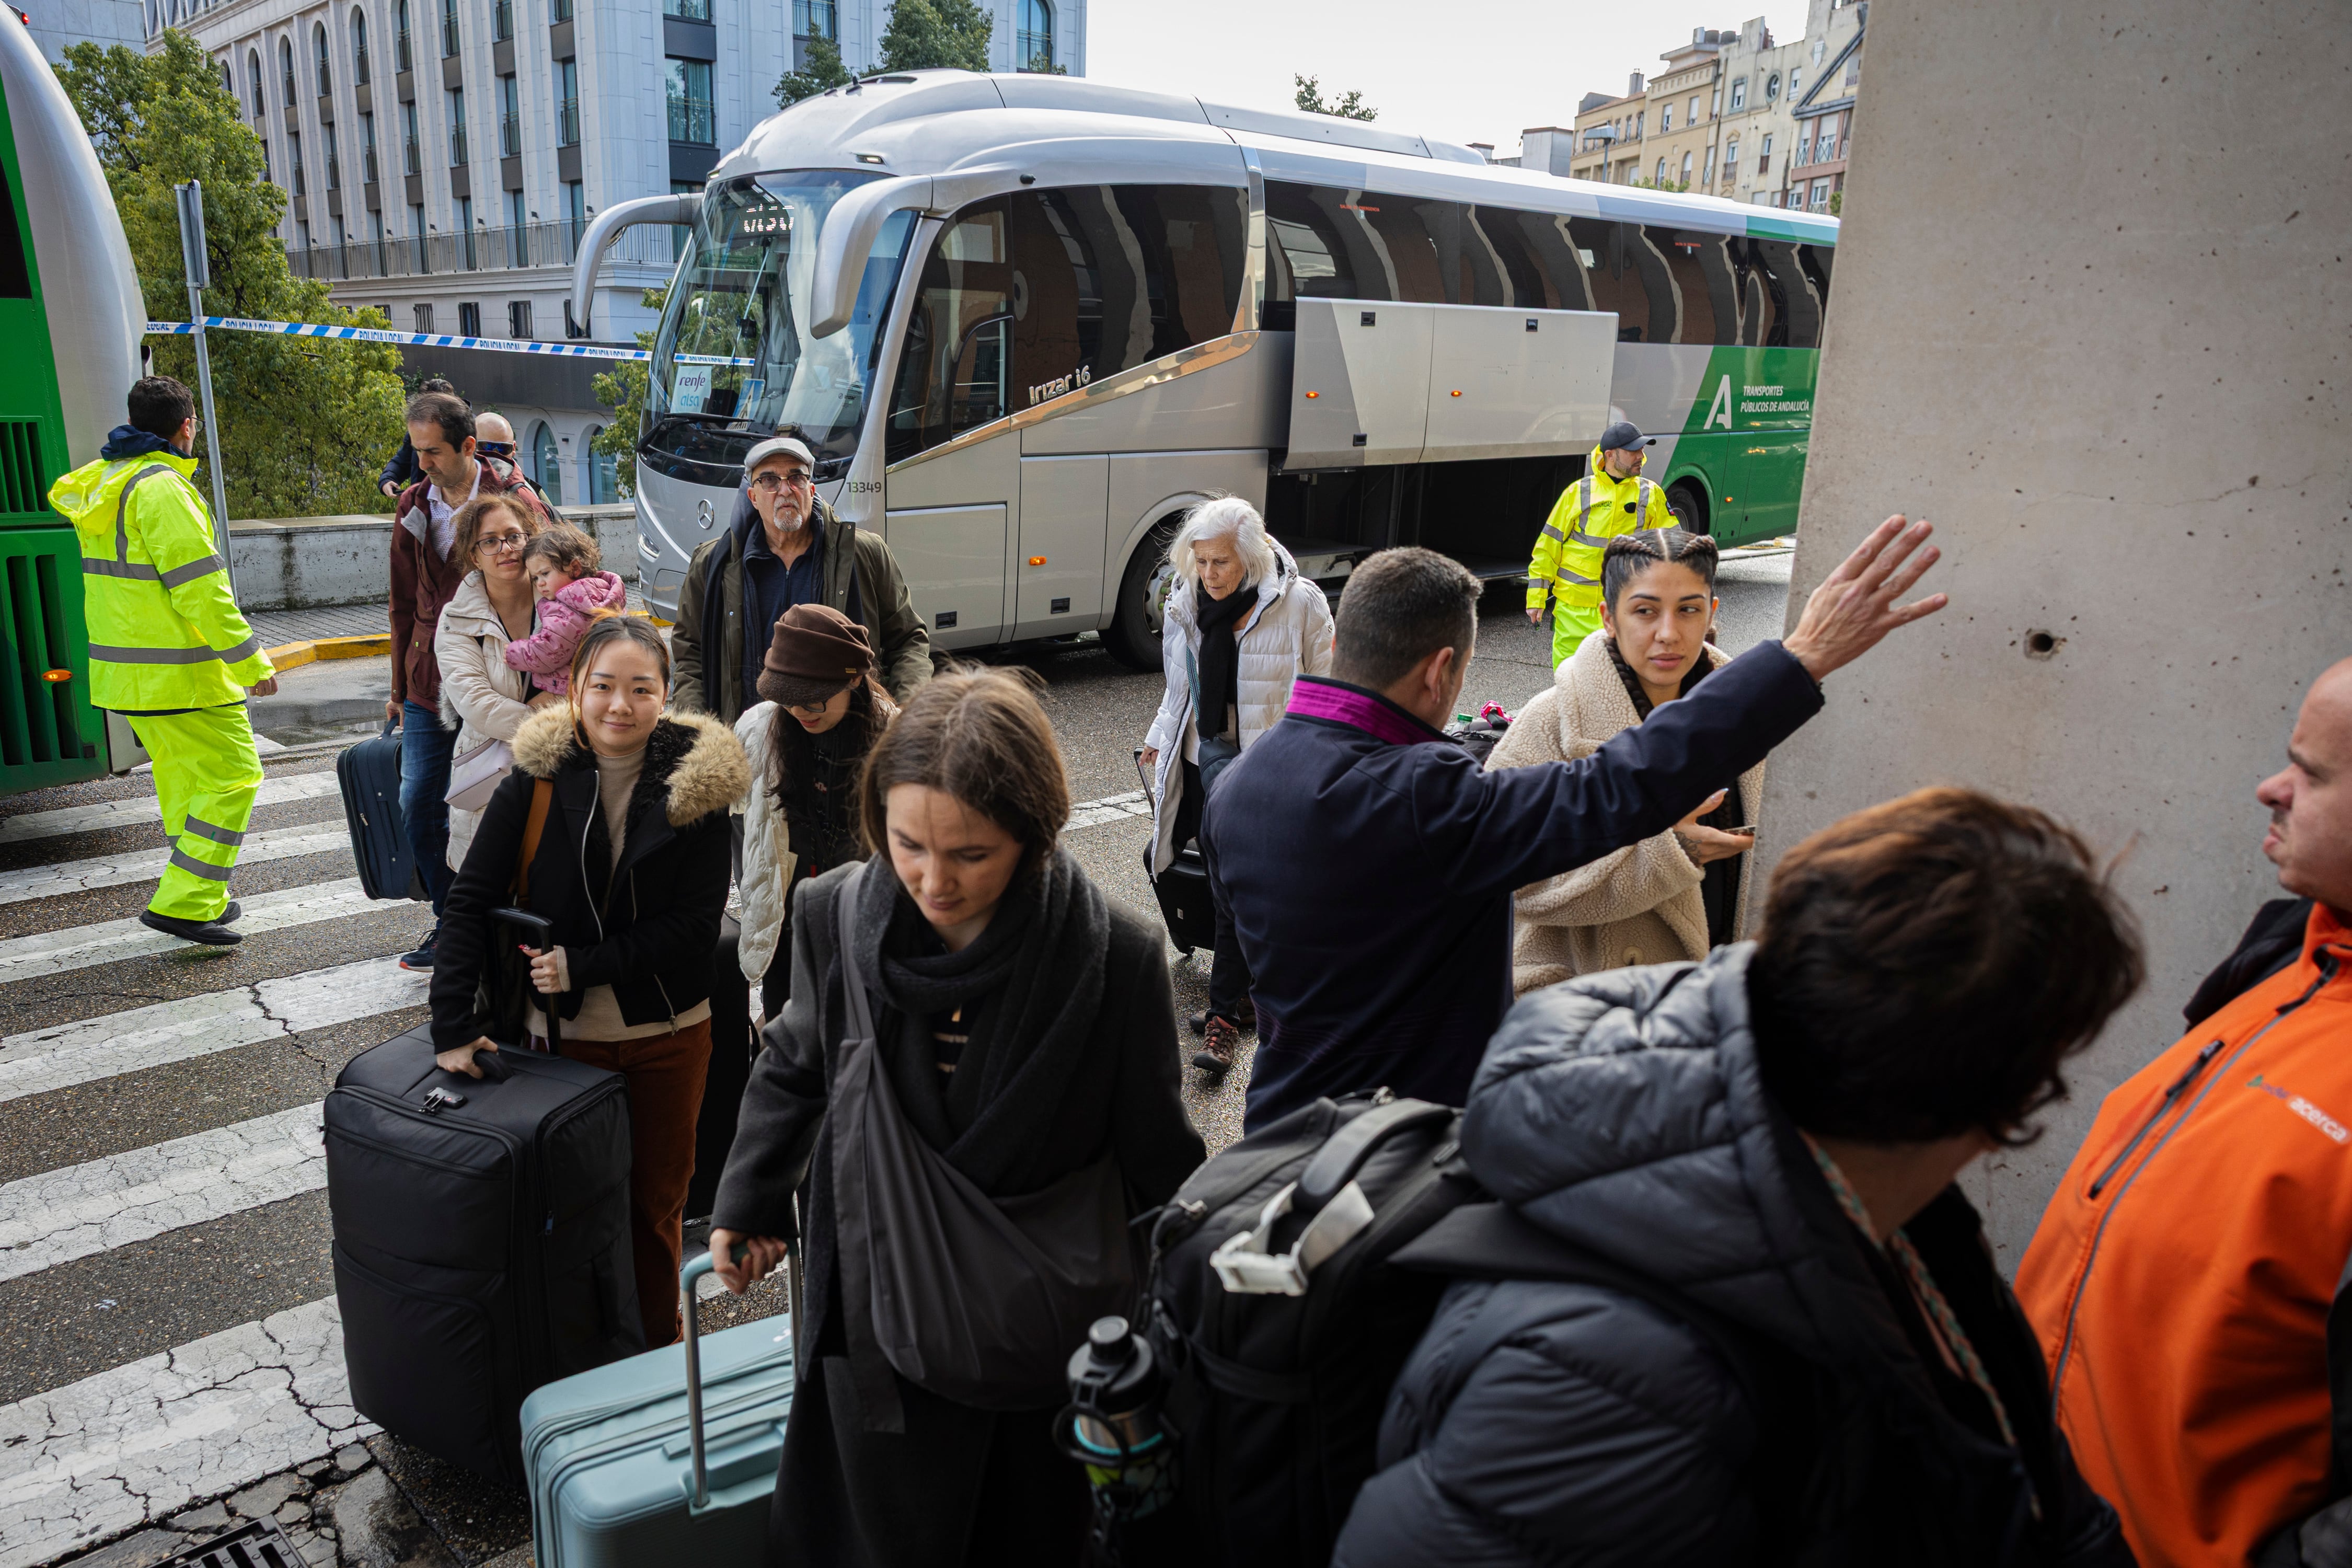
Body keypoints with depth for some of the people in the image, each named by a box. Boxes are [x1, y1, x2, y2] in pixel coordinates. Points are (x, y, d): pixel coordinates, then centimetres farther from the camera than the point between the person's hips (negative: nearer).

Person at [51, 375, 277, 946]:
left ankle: (203, 898, 26)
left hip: (124, 666, 10)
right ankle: (182, 903, -6)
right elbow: (200, 588, -21)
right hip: (178, 674, -10)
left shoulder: (103, 480, 13)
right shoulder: (162, 488, -18)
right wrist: (251, 663, -16)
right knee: (233, 776, -3)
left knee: (181, 779, 19)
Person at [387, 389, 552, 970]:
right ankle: (453, 923, 21)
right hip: (430, 686, 5)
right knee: (418, 806, 5)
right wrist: (400, 688, 16)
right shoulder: (414, 506, 8)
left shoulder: (515, 502, -8)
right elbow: (405, 604, 15)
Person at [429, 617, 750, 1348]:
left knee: (657, 1200, 15)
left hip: (669, 1033, 0)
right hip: (564, 1030, 0)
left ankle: (656, 1352, 35)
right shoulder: (538, 774, -9)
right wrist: (453, 1026, -15)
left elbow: (695, 922, -12)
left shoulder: (698, 780, -11)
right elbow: (471, 900, -9)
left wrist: (585, 965, -18)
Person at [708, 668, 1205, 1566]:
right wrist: (748, 1203, 11)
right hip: (876, 1316, 2)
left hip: (1040, 1336, -2)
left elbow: (1156, 1159, -9)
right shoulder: (833, 917, -13)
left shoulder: (1118, 959, -22)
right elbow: (797, 1068, 7)